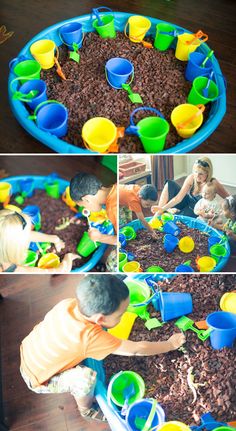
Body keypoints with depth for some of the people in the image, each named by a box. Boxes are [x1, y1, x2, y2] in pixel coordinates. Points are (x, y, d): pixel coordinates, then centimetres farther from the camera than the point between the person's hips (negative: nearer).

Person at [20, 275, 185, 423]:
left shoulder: (69, 303, -22)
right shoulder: (91, 337, -37)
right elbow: (135, 349, -27)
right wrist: (170, 344, -13)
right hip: (39, 380, -6)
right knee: (86, 376, -23)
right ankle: (86, 410, 8)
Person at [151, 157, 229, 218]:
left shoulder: (213, 183, -25)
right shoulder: (191, 178, -15)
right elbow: (179, 198, -15)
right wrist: (163, 208, -24)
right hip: (187, 203, 5)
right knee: (169, 184, -13)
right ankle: (158, 214, -15)